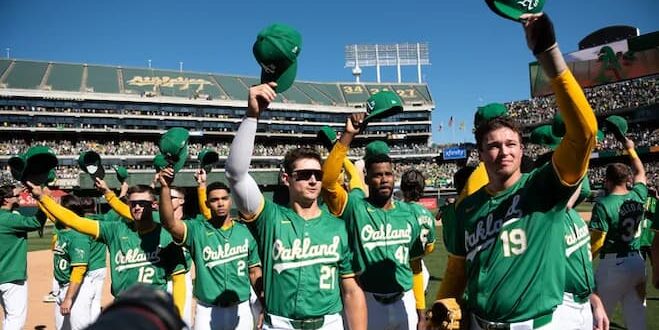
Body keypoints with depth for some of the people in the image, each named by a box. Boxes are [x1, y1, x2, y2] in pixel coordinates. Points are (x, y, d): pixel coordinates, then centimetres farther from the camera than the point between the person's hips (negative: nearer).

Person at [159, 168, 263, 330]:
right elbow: (169, 223, -22)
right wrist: (166, 187, -32)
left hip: (240, 309, 2)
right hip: (207, 310, -1)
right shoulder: (197, 229, -3)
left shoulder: (245, 232, 3)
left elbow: (254, 271, 7)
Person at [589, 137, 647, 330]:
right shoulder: (638, 196, 1)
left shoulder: (603, 205, -15)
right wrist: (631, 150, 36)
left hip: (613, 264, -6)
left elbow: (596, 243, -17)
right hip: (637, 262, 6)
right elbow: (640, 172, 23)